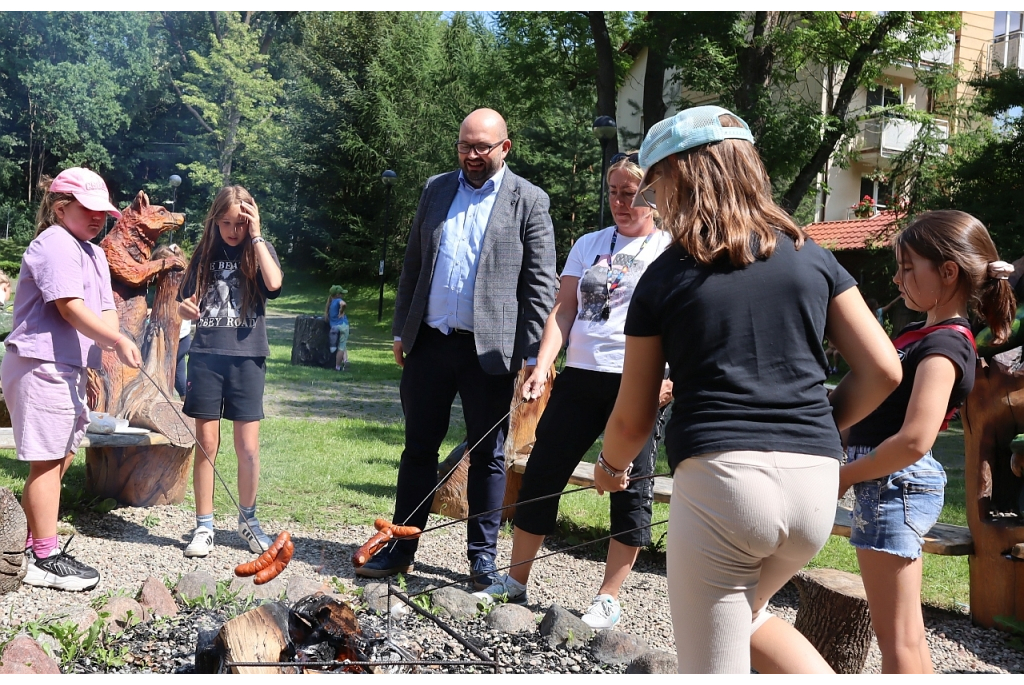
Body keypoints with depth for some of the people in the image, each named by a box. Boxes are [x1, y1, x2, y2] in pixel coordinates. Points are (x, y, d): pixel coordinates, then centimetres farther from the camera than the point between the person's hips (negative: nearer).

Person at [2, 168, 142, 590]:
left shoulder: (94, 253, 19)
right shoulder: (55, 243, -11)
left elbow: (106, 310, 11)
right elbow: (71, 308, -21)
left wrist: (108, 346, -8)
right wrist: (118, 341, -28)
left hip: (69, 370, 10)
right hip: (41, 365, -10)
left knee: (59, 458, 15)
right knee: (47, 460, -4)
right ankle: (45, 560, 3)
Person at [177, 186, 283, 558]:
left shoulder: (260, 251, 5)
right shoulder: (205, 254, 10)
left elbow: (274, 283, -16)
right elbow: (186, 301, 13)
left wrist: (256, 237, -12)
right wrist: (185, 308, -10)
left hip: (247, 356, -1)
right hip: (206, 355, 1)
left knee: (248, 447, 1)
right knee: (206, 444, 3)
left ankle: (248, 519, 20)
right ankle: (204, 526, 13)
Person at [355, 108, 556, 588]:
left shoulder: (529, 201, -2)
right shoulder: (436, 190, 11)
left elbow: (540, 284, -5)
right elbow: (413, 264, 14)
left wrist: (532, 354, -10)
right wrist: (401, 330, 11)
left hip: (490, 349, -4)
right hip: (429, 343, 4)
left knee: (488, 454, 7)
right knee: (419, 446, 11)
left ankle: (483, 555, 19)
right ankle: (402, 547, 23)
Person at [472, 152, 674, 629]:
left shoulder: (672, 250, 2)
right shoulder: (589, 245, 14)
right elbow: (563, 311, 11)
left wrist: (669, 377, -18)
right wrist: (542, 367, -2)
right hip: (580, 376, 4)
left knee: (630, 492, 1)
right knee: (541, 477, 4)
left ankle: (608, 599, 13)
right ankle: (515, 583, 16)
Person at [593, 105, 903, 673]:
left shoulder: (664, 279, 2)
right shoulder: (811, 258, 10)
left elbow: (633, 418, 7)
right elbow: (883, 371, 8)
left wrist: (610, 466, 27)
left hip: (718, 477, -5)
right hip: (814, 483, 5)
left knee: (713, 664, 10)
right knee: (742, 613, 30)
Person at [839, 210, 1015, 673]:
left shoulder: (944, 346, -16)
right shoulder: (919, 332, 12)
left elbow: (914, 440, -26)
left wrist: (844, 476, -16)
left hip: (895, 483, -9)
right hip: (887, 483, 9)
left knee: (896, 637, -1)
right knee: (908, 632, 17)